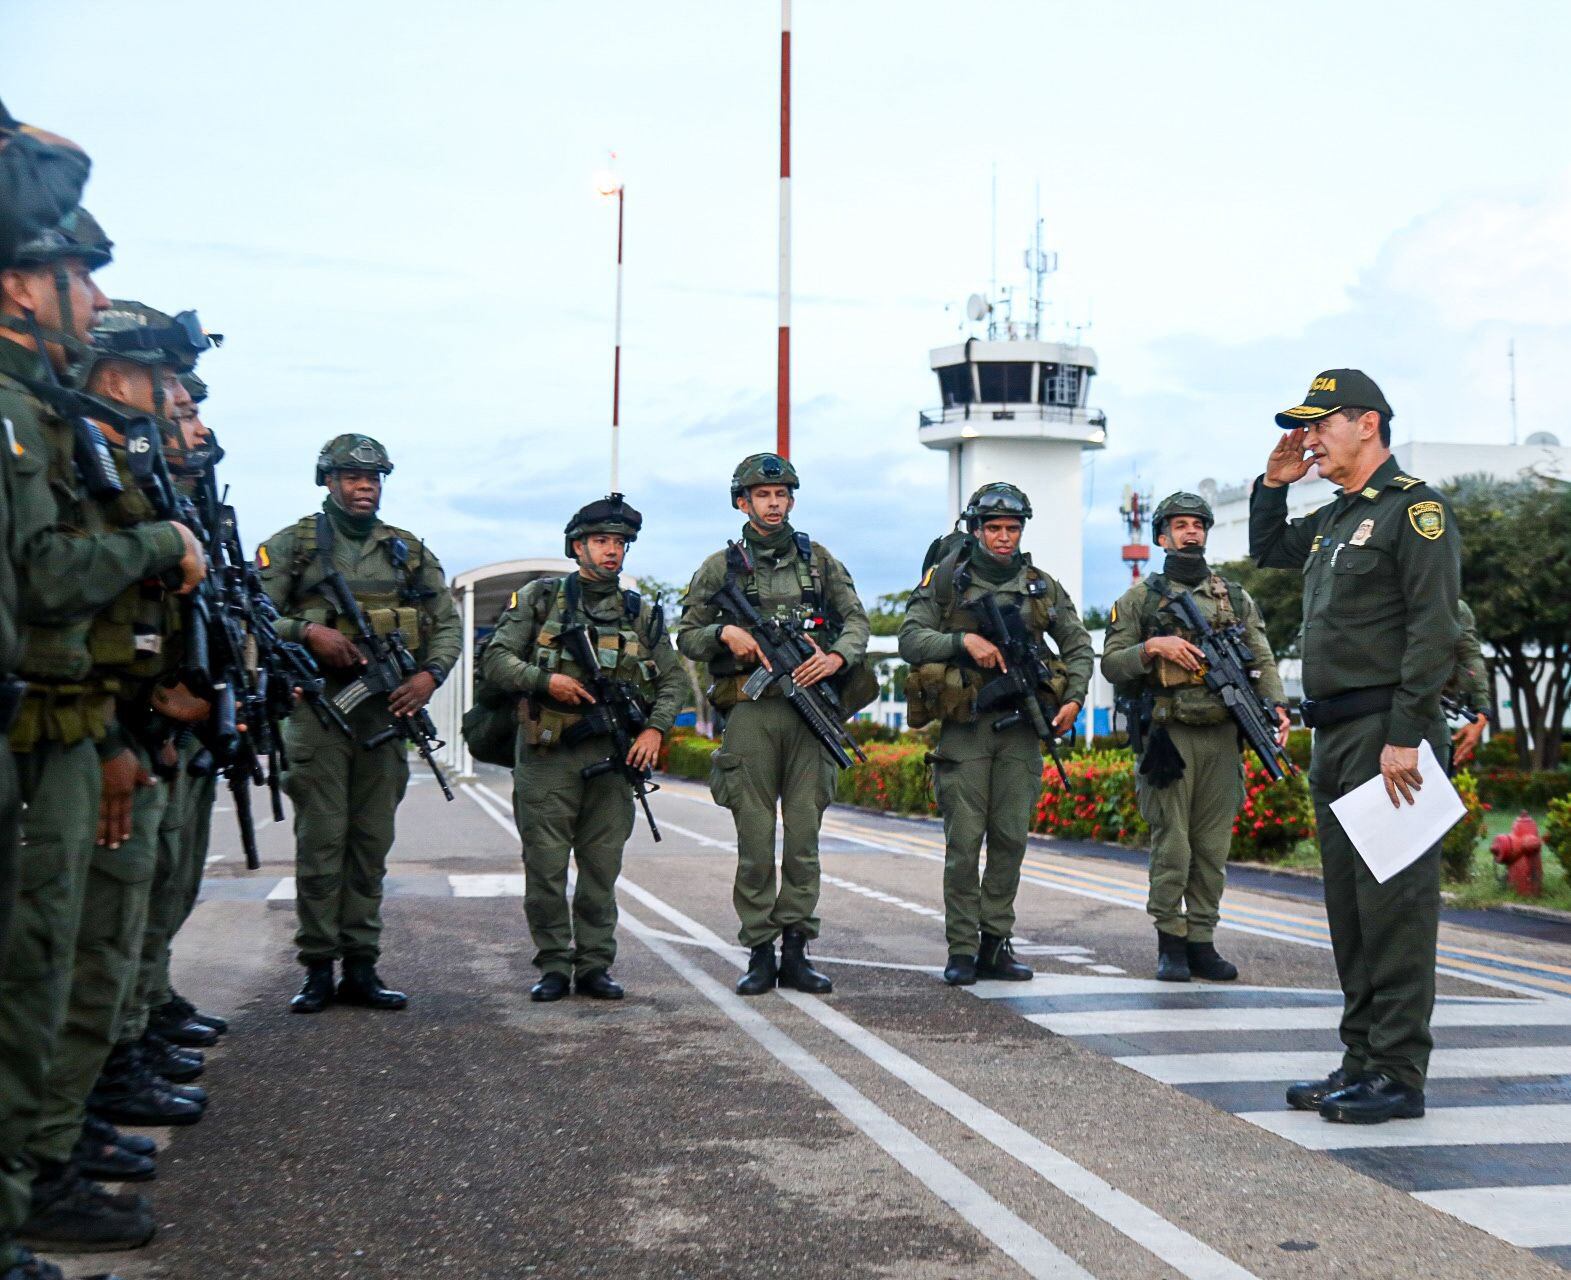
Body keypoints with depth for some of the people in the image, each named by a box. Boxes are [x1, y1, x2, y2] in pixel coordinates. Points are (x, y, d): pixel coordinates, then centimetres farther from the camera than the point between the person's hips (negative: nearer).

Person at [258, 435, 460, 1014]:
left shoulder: (409, 550, 15)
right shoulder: (292, 545, 5)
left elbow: (448, 623, 13)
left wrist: (430, 674, -5)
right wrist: (307, 631, -19)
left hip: (388, 709, 3)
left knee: (372, 842, 6)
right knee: (321, 842, -3)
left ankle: (361, 967, 12)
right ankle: (318, 969, 4)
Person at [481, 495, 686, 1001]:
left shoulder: (642, 613, 12)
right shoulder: (540, 598, 5)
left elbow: (673, 680, 14)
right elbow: (495, 659, 2)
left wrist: (656, 728, -2)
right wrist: (546, 680, -14)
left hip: (613, 756, 2)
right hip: (547, 755, -2)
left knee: (602, 866, 5)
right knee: (545, 866, 0)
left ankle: (595, 965, 14)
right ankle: (553, 965, 11)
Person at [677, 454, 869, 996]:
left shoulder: (818, 559, 12)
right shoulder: (721, 567, 7)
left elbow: (857, 619, 10)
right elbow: (687, 637, 9)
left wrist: (837, 657, -10)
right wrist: (725, 633, -11)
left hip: (809, 708, 2)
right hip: (749, 712, -1)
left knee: (804, 837, 2)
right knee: (755, 840, 0)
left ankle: (796, 951, 9)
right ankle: (759, 954, 7)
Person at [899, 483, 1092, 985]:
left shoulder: (1042, 587, 10)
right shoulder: (945, 580, 2)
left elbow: (1079, 647, 15)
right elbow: (910, 638, -6)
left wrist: (1074, 698, 0)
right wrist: (963, 641, -18)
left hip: (1020, 726, 3)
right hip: (964, 727, -3)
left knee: (1011, 839, 4)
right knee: (964, 843, -3)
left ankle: (995, 945, 13)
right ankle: (961, 952, 4)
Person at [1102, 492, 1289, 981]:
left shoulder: (1236, 597, 14)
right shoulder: (1140, 597, 7)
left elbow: (1262, 660, 8)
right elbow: (1110, 664, 3)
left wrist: (1276, 705, -9)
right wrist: (1152, 648, -13)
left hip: (1222, 738, 3)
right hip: (1169, 735, -3)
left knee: (1213, 847, 5)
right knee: (1171, 845, -3)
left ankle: (1202, 941, 13)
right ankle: (1170, 942, 7)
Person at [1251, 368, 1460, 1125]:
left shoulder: (1414, 509, -8)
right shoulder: (1334, 520, 18)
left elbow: (1433, 630, -16)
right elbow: (1267, 552, 36)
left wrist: (1404, 737, -22)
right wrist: (1273, 484, 18)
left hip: (1386, 733, -9)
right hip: (1334, 737, 9)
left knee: (1394, 904, -7)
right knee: (1349, 907, 12)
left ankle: (1399, 1076, -2)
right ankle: (1362, 1062, 19)